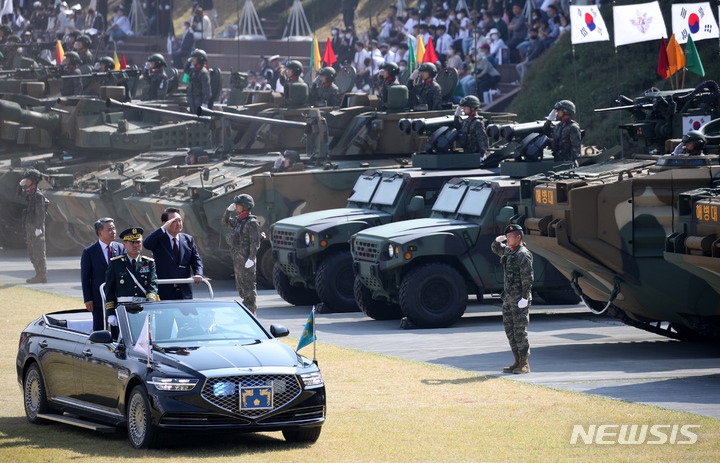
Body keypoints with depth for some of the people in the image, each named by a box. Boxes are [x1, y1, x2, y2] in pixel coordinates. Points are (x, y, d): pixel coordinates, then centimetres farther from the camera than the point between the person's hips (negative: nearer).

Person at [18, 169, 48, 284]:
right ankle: (39, 274, 18)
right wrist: (21, 184, 11)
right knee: (32, 253, 12)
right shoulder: (29, 193, 12)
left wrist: (38, 228, -23)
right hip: (29, 227, 9)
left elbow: (40, 213, -19)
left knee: (38, 252, -6)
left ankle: (42, 276, -4)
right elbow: (20, 193, 31)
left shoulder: (38, 195, -14)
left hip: (36, 227, -9)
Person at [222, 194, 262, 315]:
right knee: (240, 285, 13)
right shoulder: (238, 220, 13)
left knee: (248, 285, -7)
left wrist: (251, 258, -23)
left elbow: (255, 242, -17)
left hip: (246, 258, -9)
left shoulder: (252, 222, -13)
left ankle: (252, 310, -5)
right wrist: (228, 210, 12)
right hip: (238, 258, 9)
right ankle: (246, 307, 21)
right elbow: (225, 222, 29)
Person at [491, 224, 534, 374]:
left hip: (519, 298, -10)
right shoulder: (508, 251, 15)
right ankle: (517, 362, 16)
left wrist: (524, 298, -23)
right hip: (509, 297, 10)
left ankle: (524, 364, -4)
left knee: (520, 330, -7)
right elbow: (495, 249, 35)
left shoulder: (523, 254, -14)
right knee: (509, 330, 11)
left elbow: (528, 277, -19)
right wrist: (498, 240, 12)